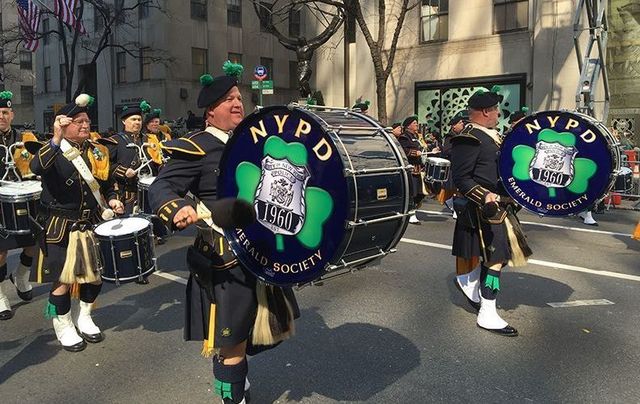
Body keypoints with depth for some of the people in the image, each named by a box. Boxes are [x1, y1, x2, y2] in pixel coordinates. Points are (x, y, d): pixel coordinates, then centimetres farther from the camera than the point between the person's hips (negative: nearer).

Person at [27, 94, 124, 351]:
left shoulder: (97, 151, 7)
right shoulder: (52, 149, -10)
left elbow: (106, 185, 18)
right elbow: (36, 167, -34)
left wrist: (111, 200, -2)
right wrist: (56, 139, -44)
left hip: (92, 224, 5)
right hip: (61, 227, -5)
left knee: (95, 274, 11)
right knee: (63, 278, 2)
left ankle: (84, 318, 34)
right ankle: (63, 326, 24)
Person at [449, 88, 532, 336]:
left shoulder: (491, 135, 14)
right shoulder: (468, 139, -18)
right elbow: (461, 179, -22)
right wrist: (485, 197, -31)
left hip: (500, 206, 10)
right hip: (485, 209, -10)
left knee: (498, 254, 18)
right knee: (496, 258, -4)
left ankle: (469, 281, 38)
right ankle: (487, 316, 7)